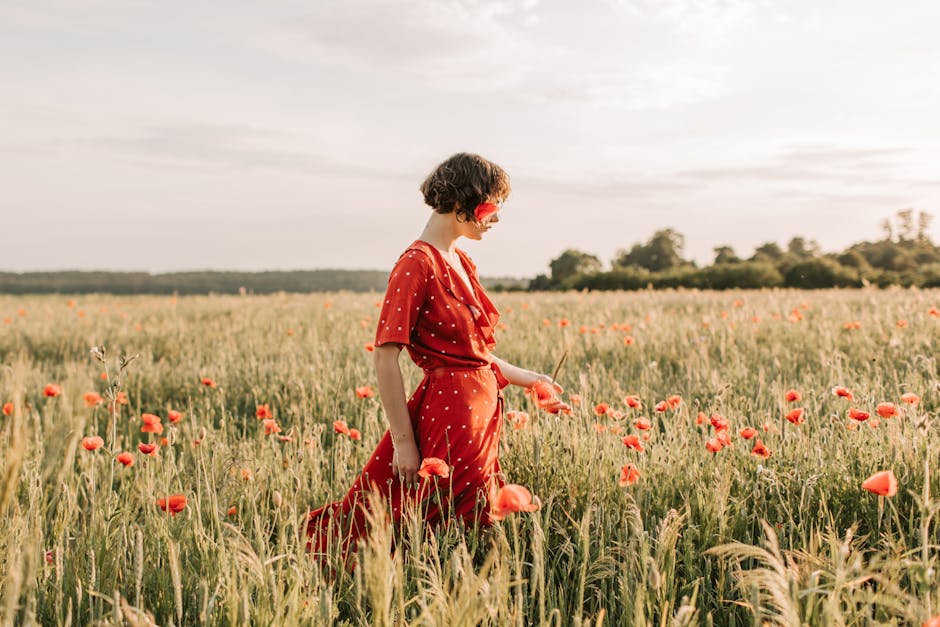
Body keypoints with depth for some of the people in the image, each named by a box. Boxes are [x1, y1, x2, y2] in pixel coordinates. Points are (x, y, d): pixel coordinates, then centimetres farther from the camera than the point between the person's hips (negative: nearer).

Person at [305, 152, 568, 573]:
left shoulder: (461, 262, 14)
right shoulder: (418, 264, -14)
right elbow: (385, 356, -18)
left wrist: (529, 379, 18)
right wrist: (403, 442, -19)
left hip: (480, 410, 9)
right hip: (450, 415, -9)